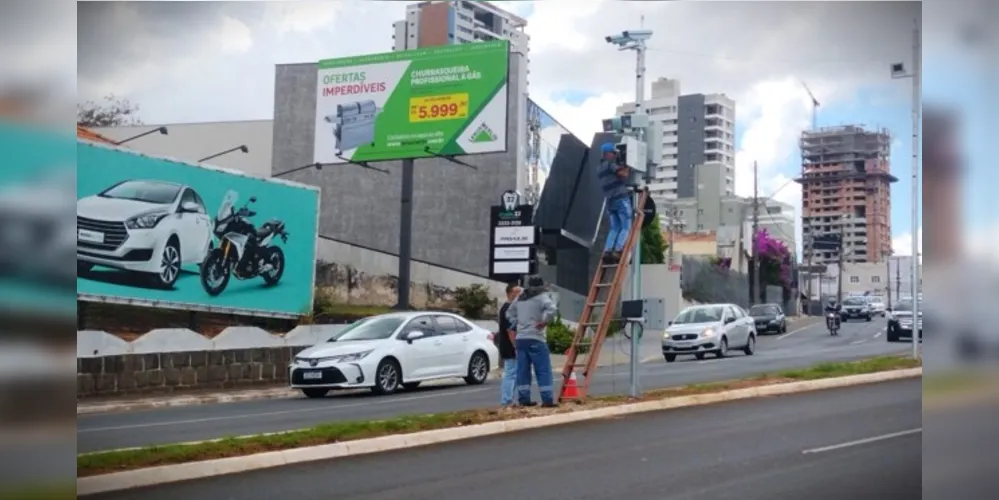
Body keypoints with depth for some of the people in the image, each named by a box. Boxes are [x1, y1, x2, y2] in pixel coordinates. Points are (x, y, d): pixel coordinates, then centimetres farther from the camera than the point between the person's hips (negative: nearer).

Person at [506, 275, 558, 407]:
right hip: (535, 339, -6)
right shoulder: (542, 297, -5)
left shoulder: (519, 298, 17)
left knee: (523, 370, 9)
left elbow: (509, 313, 28)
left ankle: (523, 399, 10)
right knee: (543, 370, -4)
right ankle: (547, 399, -7)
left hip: (520, 339, 6)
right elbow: (552, 310, -23)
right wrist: (544, 322, -10)